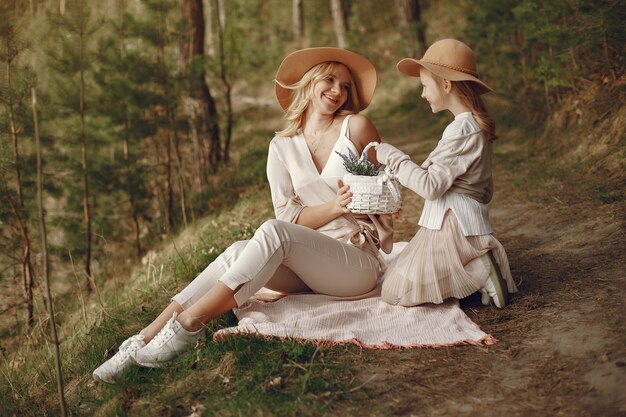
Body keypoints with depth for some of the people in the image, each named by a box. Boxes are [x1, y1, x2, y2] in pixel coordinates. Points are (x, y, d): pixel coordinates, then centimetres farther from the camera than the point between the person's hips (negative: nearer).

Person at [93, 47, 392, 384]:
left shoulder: (356, 127, 1)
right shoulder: (282, 146, 8)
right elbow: (289, 215, -1)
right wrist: (335, 207, -17)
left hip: (360, 261, -4)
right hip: (306, 262, 4)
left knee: (273, 232, -31)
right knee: (239, 251, -23)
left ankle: (186, 327, -35)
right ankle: (144, 340, -27)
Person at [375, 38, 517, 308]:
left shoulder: (461, 129, -18)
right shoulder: (476, 125, 14)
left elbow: (431, 186, -20)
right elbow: (485, 189, 19)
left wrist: (392, 157, -11)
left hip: (453, 225, -10)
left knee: (396, 291, -9)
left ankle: (481, 272, -10)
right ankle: (479, 266, 9)